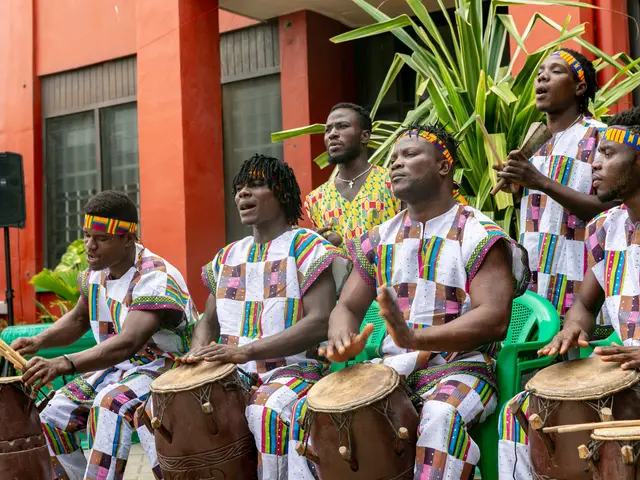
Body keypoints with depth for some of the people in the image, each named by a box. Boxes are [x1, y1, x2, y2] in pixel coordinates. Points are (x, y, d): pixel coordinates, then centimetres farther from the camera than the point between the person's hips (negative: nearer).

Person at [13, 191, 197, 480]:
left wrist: (65, 364, -50)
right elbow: (78, 319, 18)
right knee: (54, 415, -5)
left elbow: (127, 343, -39)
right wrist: (39, 341, -2)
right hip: (118, 367, 8)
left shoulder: (156, 279, -25)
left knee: (111, 406, -34)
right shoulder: (97, 274, 1)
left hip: (165, 367, -8)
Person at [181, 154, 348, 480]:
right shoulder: (228, 256, 15)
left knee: (267, 411, -36)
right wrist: (200, 351, -4)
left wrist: (245, 351, -25)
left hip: (294, 369, -7)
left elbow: (320, 322, -17)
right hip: (234, 373, 7)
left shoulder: (307, 248, -6)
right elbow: (209, 321, 22)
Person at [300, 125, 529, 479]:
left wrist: (415, 338, -30)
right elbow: (347, 307, 14)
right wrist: (342, 340, -13)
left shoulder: (479, 234, -4)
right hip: (392, 367, 5)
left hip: (460, 366, -5)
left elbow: (494, 318, -16)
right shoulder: (381, 238, 14)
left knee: (440, 418, -37)